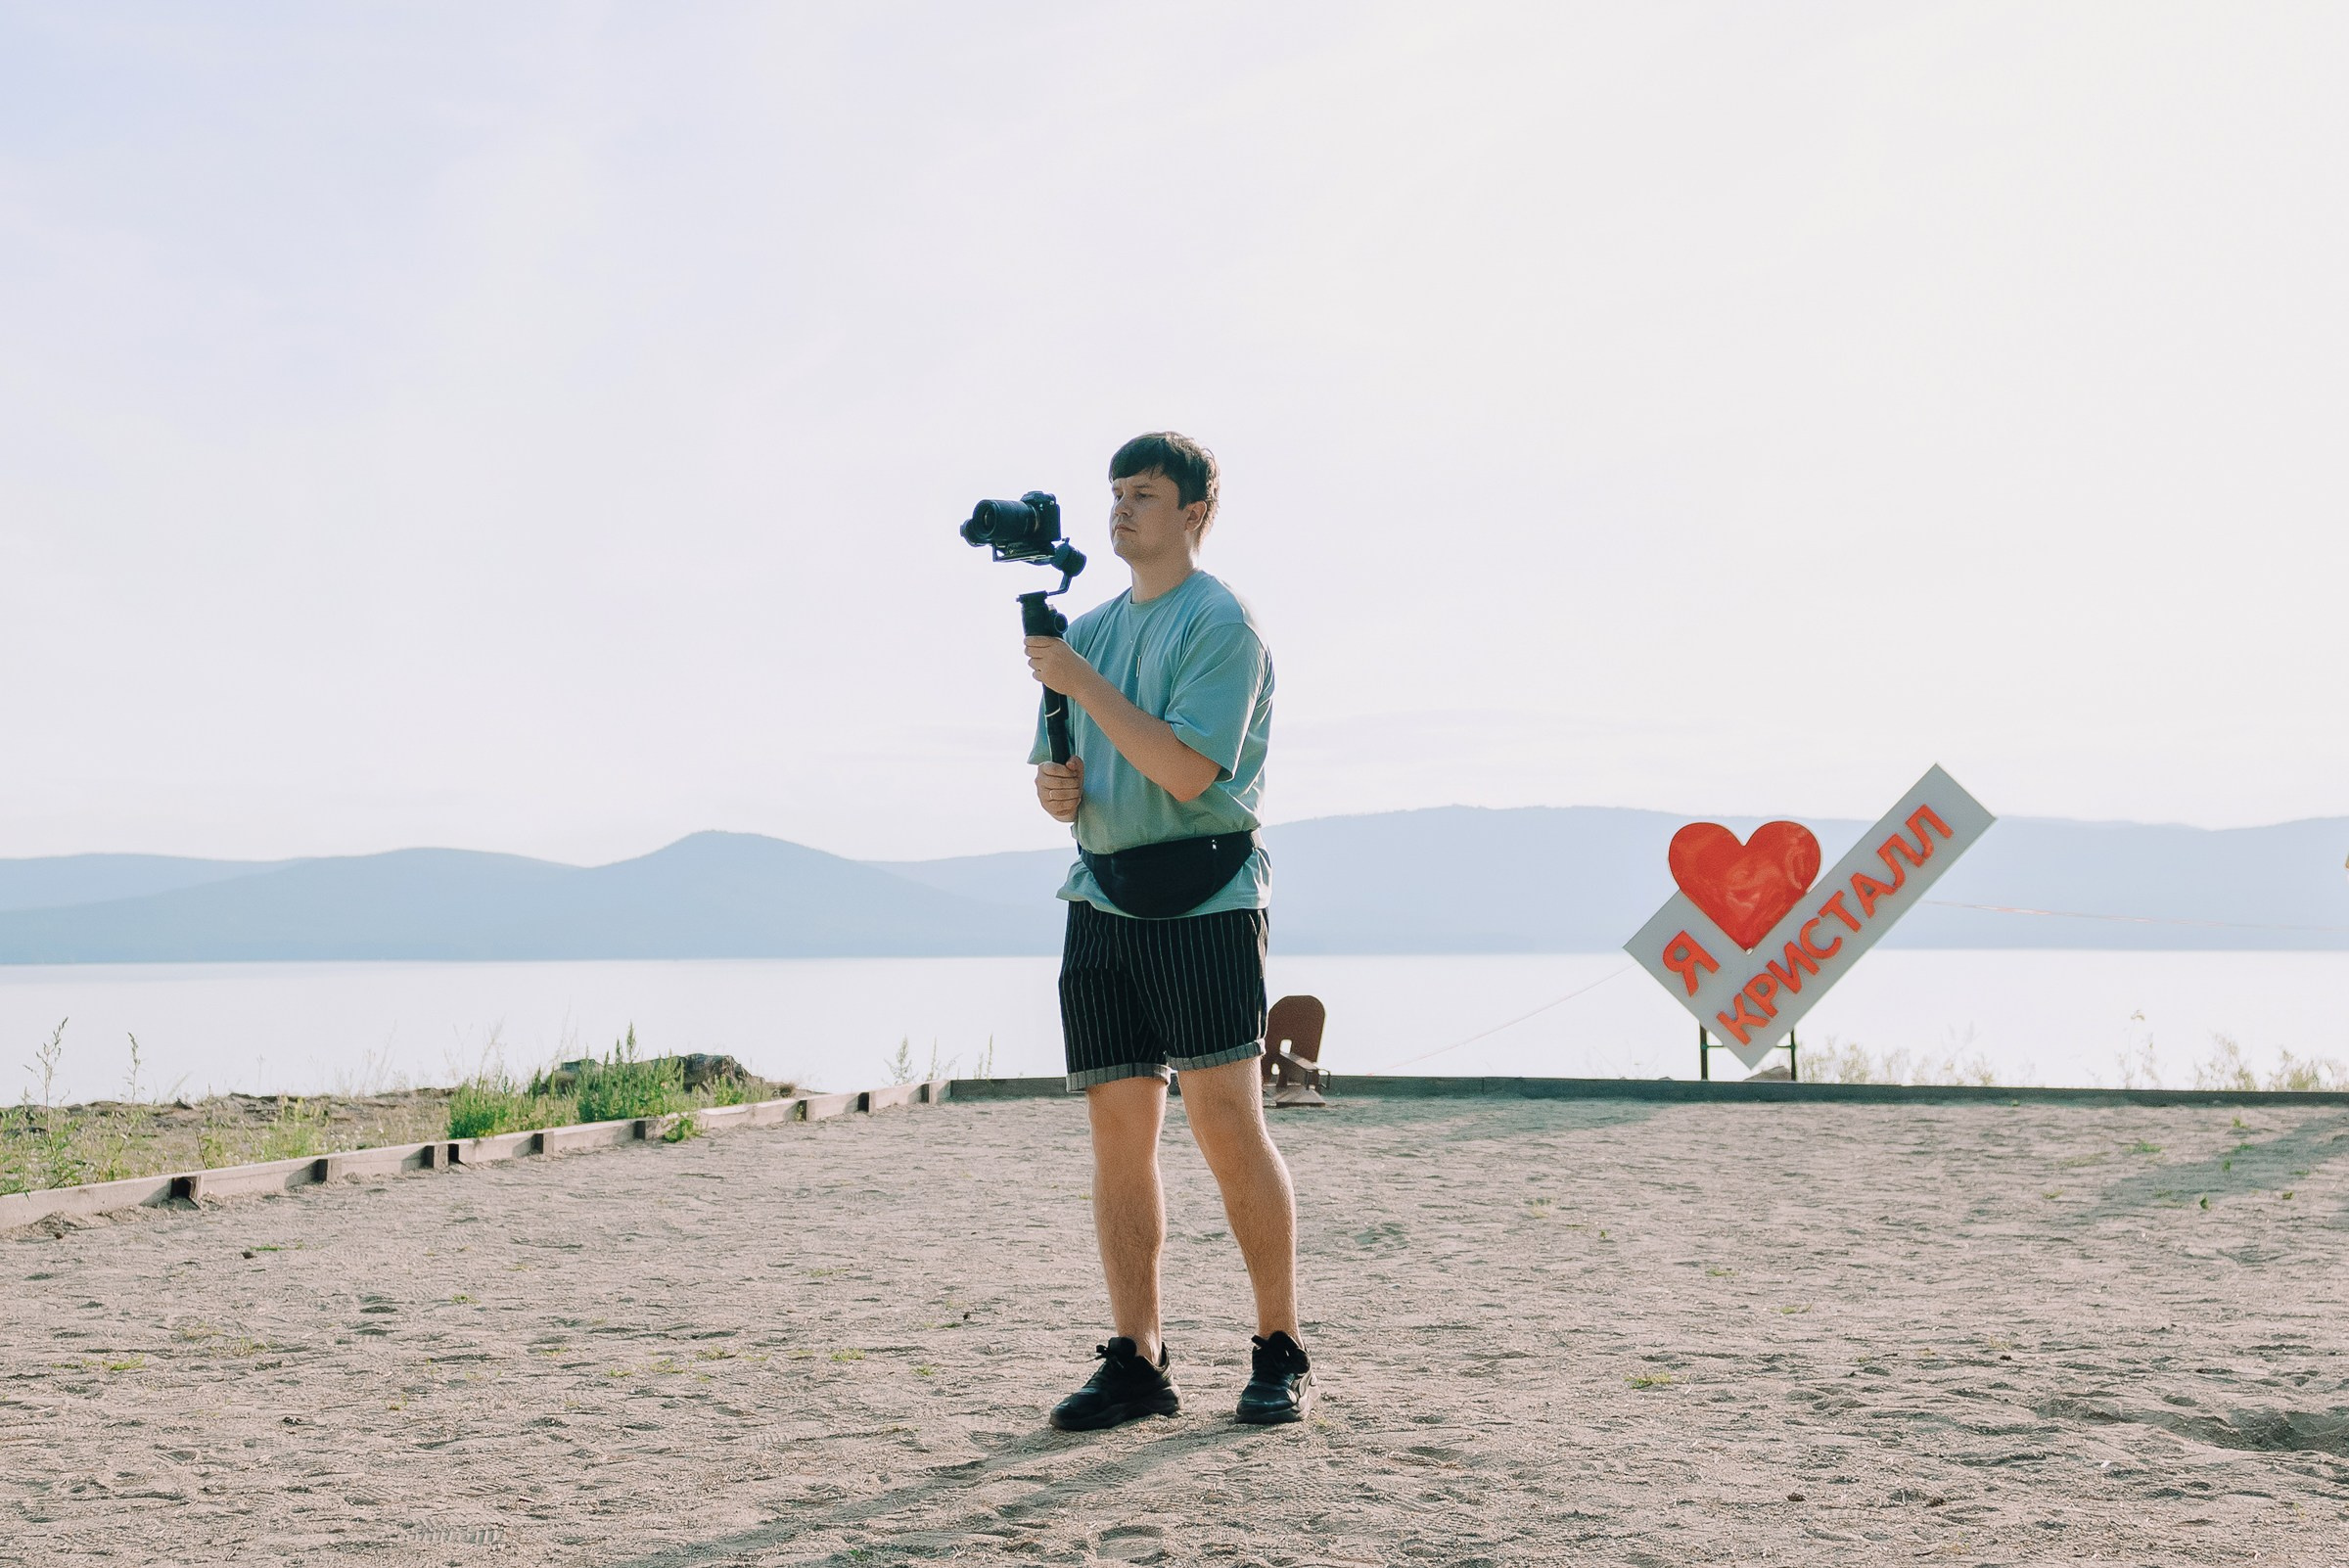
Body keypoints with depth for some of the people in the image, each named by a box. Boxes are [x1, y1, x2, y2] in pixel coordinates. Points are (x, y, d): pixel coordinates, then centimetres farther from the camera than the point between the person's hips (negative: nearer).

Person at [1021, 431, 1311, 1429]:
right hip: (1102, 898, 7)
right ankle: (1135, 1362, 9)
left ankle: (1281, 1353, 2)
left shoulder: (1221, 623, -5)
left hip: (1202, 894, -6)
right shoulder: (1091, 630, 17)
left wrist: (1082, 682, -15)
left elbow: (1186, 770, -16)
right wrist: (1054, 786, -1)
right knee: (1117, 1130, 4)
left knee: (1225, 1123, -8)